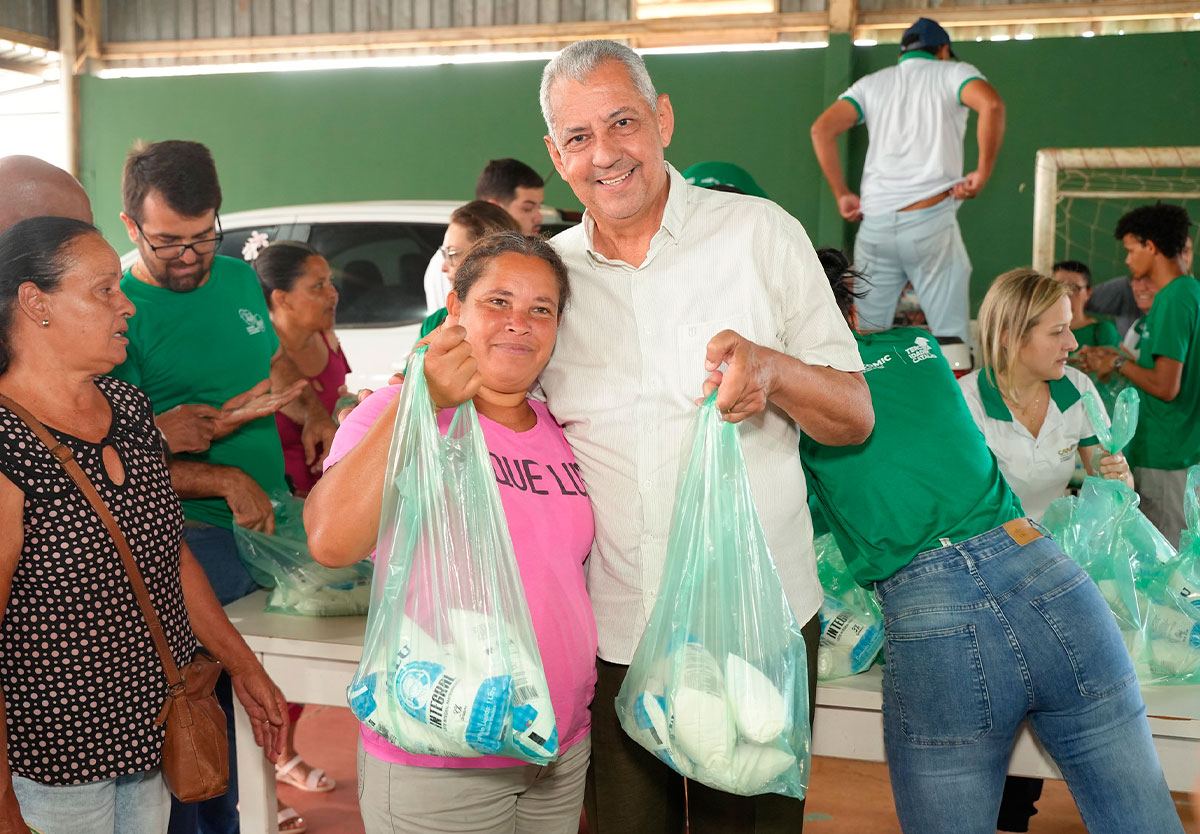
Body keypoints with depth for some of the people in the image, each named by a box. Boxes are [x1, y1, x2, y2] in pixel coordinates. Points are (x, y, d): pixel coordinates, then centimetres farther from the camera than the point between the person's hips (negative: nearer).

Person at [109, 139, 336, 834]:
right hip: (199, 534, -7)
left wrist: (318, 415, 8)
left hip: (273, 515, 7)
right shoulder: (120, 312, -7)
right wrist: (225, 481, -19)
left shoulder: (239, 278, 12)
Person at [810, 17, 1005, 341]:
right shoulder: (953, 72, 10)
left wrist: (842, 194, 9)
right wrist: (983, 172, -5)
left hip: (875, 222, 3)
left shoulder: (872, 83, 19)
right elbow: (991, 104, -12)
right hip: (931, 219, -3)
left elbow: (822, 129, 5)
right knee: (950, 338, 0)